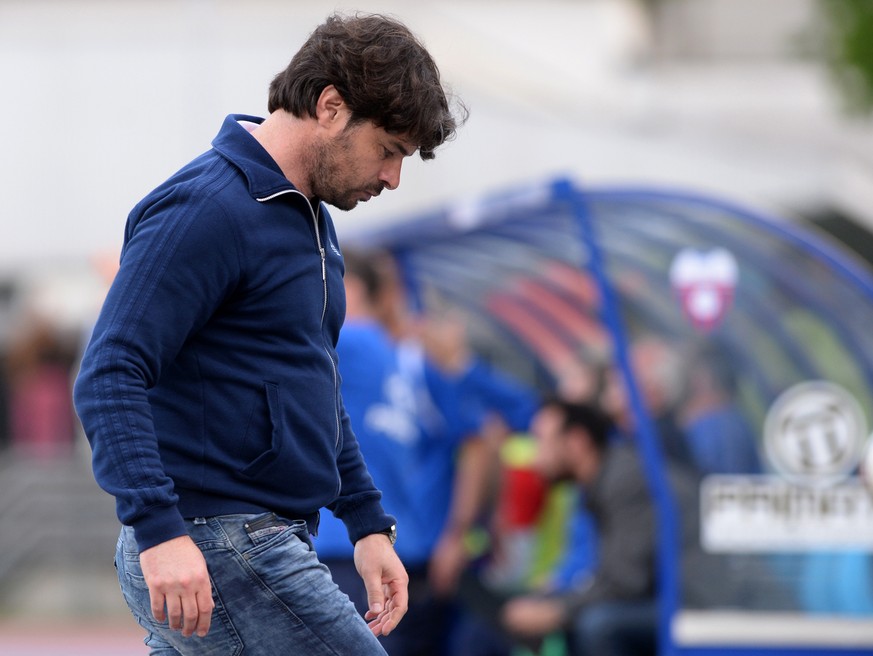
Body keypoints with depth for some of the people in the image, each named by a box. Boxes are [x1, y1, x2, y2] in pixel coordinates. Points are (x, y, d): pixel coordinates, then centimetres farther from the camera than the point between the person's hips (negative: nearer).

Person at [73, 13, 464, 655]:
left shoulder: (308, 214, 17)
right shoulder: (208, 209, -14)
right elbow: (109, 377, -22)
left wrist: (367, 522, 22)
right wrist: (159, 529, -31)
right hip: (213, 548, -10)